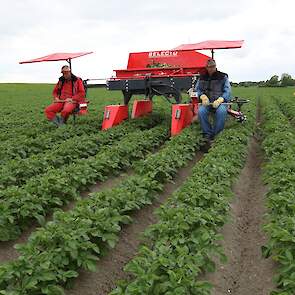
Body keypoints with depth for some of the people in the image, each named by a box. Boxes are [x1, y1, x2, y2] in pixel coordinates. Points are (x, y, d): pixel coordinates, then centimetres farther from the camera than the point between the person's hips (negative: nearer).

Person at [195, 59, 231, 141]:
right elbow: (197, 89, 13)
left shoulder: (223, 77, 6)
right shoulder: (202, 77, 14)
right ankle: (207, 133, -17)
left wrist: (219, 100, -20)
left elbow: (227, 91, -1)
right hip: (206, 102, 2)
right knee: (201, 111, -33)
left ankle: (216, 134, -21)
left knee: (221, 111, -37)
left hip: (219, 101, -2)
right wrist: (202, 96, -11)